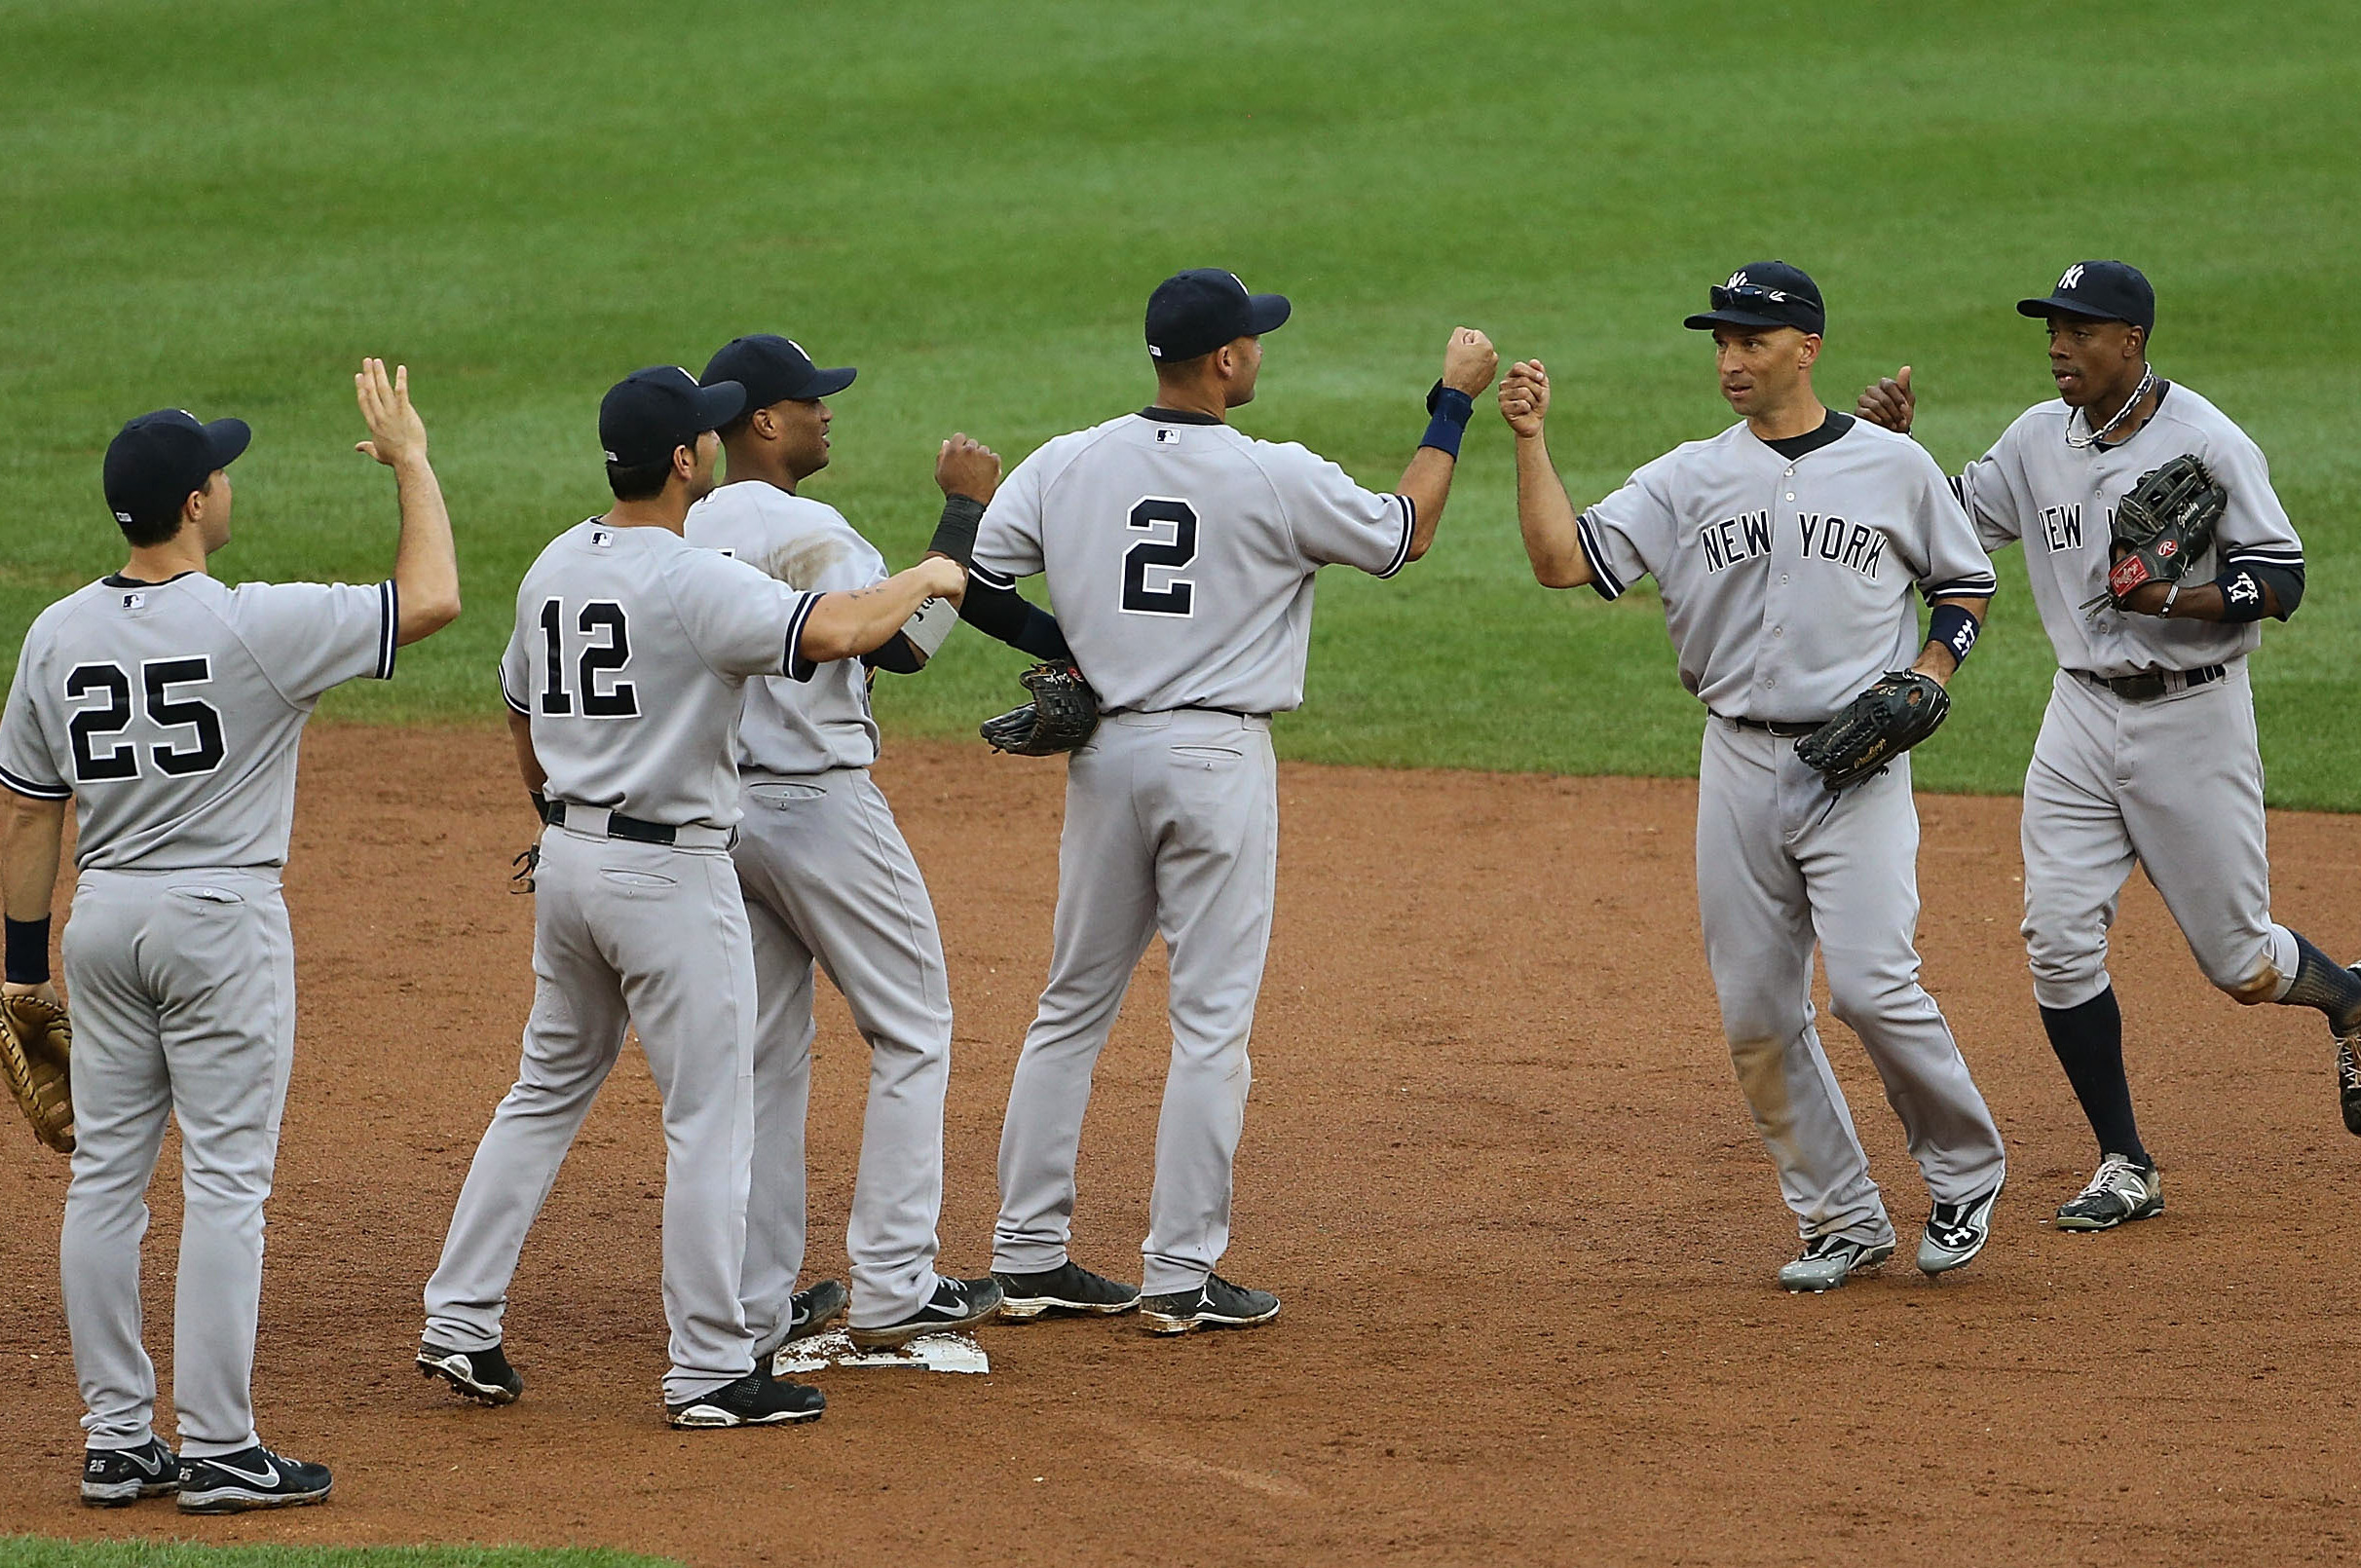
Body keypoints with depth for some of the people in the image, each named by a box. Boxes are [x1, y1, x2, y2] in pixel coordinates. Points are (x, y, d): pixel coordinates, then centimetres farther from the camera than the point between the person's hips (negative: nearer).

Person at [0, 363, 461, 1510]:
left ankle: (115, 1442, 13)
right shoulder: (256, 626, -16)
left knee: (106, 1176, 9)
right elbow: (430, 599, -14)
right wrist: (410, 461, -1)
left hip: (104, 920, 6)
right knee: (224, 1180, -2)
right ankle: (218, 1454, -2)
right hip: (224, 917, -6)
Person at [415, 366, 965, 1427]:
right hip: (671, 874, -8)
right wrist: (925, 579, -15)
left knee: (548, 1091, 18)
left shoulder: (552, 572, 7)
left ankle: (460, 1322, 16)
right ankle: (710, 1372, 1)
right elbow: (833, 632, -33)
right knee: (709, 1120, -1)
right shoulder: (693, 583, -20)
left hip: (568, 860, 8)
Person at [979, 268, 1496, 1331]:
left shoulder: (1065, 466, 0)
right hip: (1217, 758, -5)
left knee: (1073, 1007, 14)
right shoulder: (1277, 479, -11)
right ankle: (1181, 1277, -1)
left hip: (1104, 755, 5)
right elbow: (1404, 531, 4)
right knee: (1212, 1022, 0)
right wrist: (1456, 401, 14)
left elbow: (966, 580, 0)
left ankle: (1029, 1254, 15)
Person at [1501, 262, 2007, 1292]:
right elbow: (1562, 559, -5)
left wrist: (1928, 679, -3)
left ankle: (1965, 1170, 6)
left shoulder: (1893, 467, 2)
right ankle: (1842, 1221, 14)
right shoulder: (1688, 480, 6)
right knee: (1756, 1013, 2)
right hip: (1739, 768, 4)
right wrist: (1530, 439, -13)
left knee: (1869, 983, -16)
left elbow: (1966, 584, 14)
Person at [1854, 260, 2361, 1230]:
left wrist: (2172, 599, -28)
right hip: (2083, 714, 5)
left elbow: (2282, 581, -13)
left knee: (2240, 962, 3)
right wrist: (1897, 447, -4)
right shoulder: (2040, 439, 4)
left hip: (2193, 714, -5)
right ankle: (2125, 1169, 4)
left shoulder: (2205, 443, -14)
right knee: (2058, 940, -6)